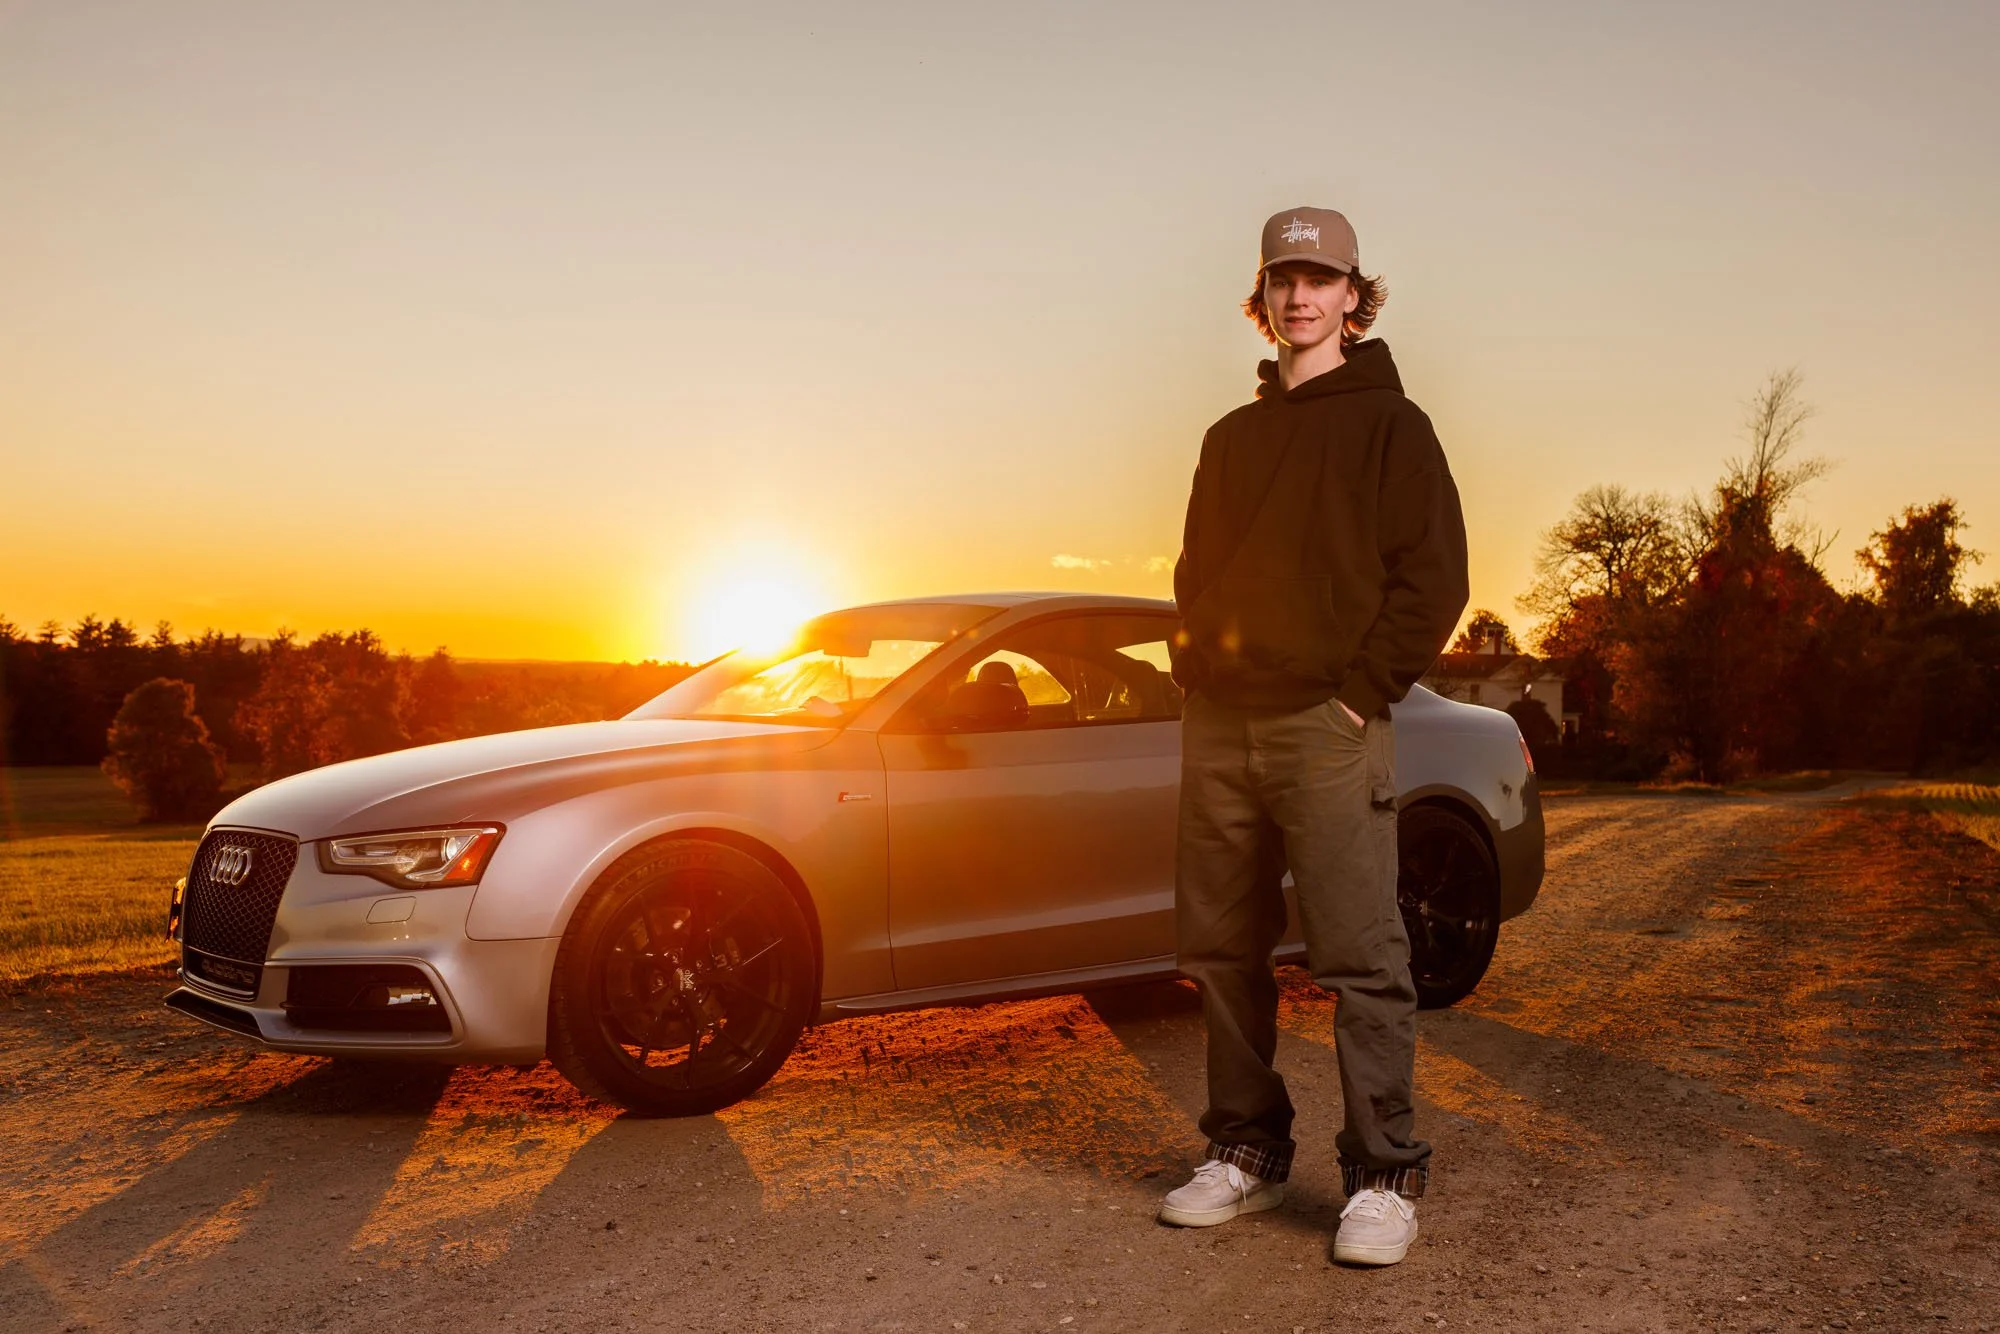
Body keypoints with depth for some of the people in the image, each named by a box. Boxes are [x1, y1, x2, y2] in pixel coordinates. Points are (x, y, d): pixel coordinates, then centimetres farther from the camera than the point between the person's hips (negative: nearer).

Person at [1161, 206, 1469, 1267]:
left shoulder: (1389, 423, 4)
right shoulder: (1229, 438, 20)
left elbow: (1433, 576, -4)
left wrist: (1360, 693, -10)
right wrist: (1199, 672, 6)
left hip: (1328, 730, -5)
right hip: (1218, 727, 6)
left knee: (1358, 958, -6)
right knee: (1219, 951, 8)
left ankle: (1384, 1177, 4)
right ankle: (1246, 1150, 20)